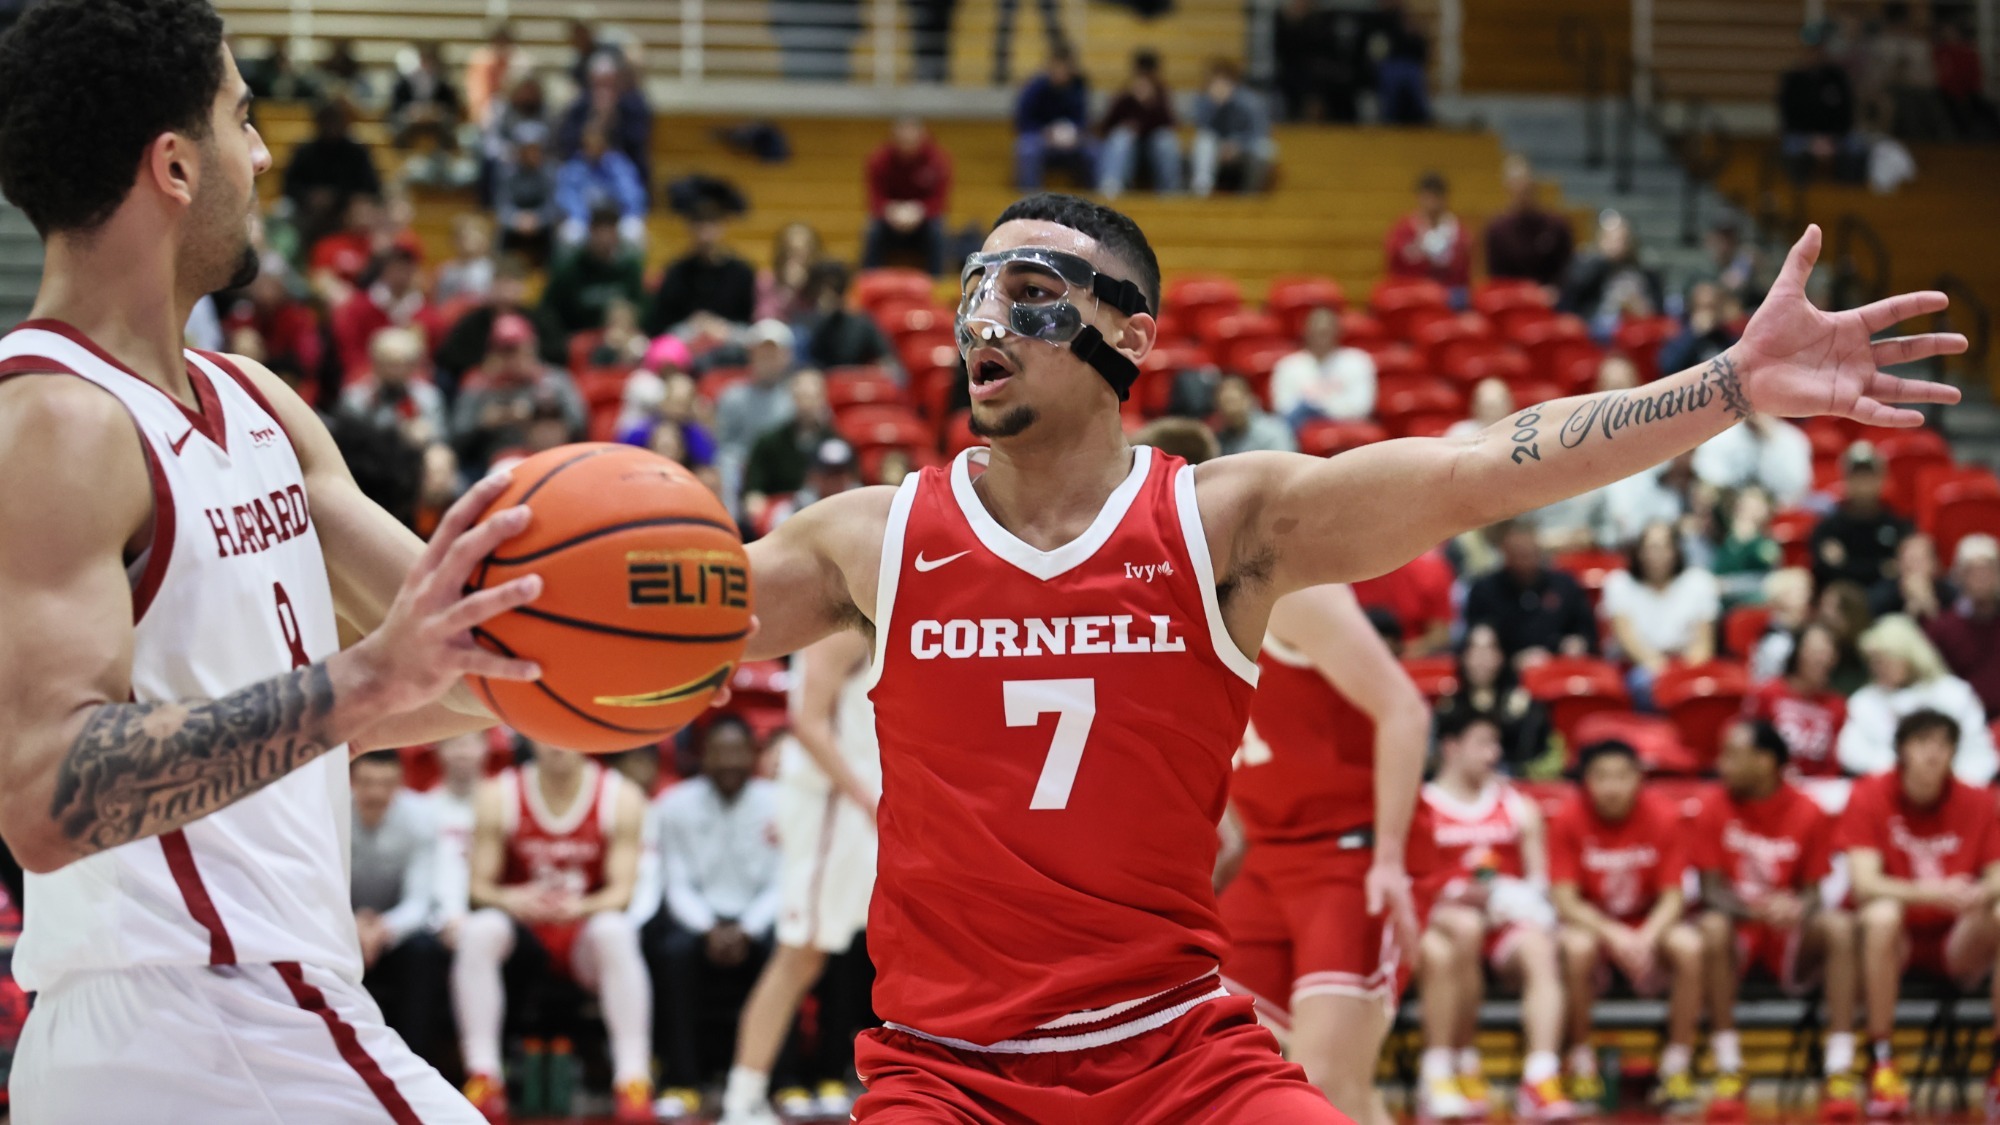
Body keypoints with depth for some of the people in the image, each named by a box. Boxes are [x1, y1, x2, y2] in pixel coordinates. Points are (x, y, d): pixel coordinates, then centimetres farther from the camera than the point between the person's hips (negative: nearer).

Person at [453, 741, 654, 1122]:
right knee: (479, 929, -31)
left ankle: (634, 1080, -35)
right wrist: (507, 899, -29)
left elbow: (622, 890, -10)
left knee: (614, 930, -35)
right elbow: (480, 886, -5)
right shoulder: (499, 796, -5)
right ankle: (483, 1079, -31)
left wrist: (581, 906, -32)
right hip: (524, 931, 1)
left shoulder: (620, 797, -6)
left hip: (585, 931, -1)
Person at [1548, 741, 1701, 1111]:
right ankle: (1582, 1065, -17)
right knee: (1577, 947, -36)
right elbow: (1565, 900, -16)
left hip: (1649, 925, 1)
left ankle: (1676, 1068, -18)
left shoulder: (1664, 816, -12)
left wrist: (1647, 937, -31)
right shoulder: (1568, 818, -14)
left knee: (1689, 946, -31)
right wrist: (1613, 934, -32)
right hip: (1591, 923, -1)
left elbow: (1672, 897, -11)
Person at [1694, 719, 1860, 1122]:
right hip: (1738, 927, -1)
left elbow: (1812, 891, -1)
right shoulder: (1716, 808, -5)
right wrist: (1754, 908, -29)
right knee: (1713, 927, -36)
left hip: (1791, 937, 1)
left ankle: (1840, 1074, -33)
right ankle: (1728, 1072, -31)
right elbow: (1712, 889, -7)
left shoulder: (1809, 813, -5)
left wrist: (1798, 909, -27)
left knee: (1839, 925, -30)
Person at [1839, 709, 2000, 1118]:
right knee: (1882, 914, -37)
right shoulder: (1870, 796, -9)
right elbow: (1864, 884, -20)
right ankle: (1881, 1066, -32)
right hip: (1896, 940, -2)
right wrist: (1928, 893, -38)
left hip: (1956, 942, 3)